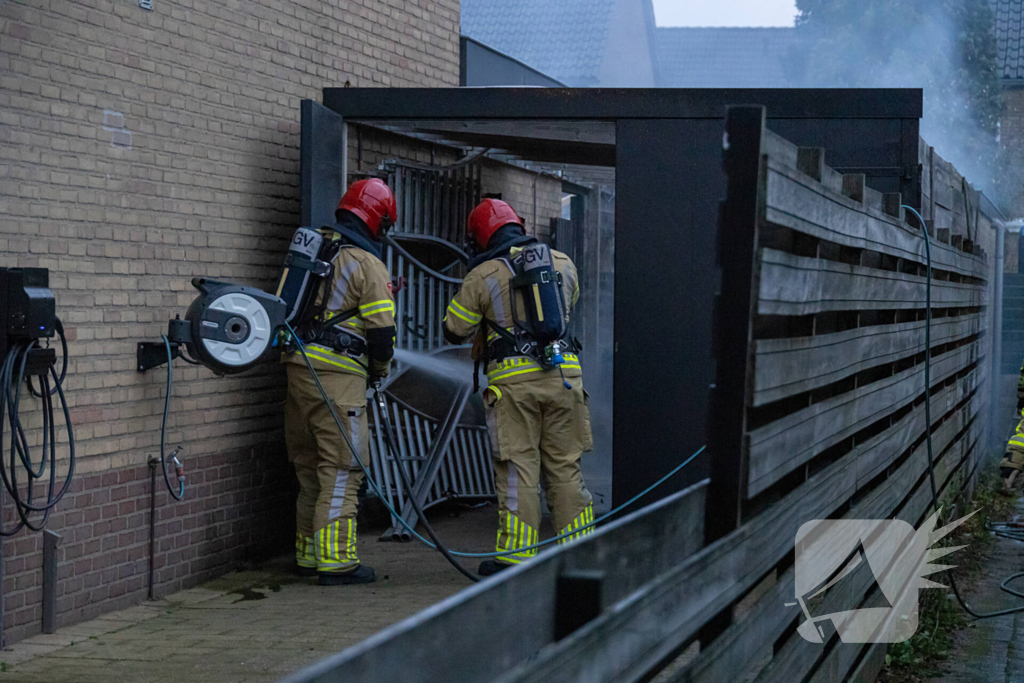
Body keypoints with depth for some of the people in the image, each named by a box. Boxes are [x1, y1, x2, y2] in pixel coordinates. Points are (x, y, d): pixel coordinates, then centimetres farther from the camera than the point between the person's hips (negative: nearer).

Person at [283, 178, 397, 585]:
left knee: (309, 468, 16)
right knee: (341, 468, -4)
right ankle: (335, 561, -6)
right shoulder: (367, 265, -8)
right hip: (338, 374, -8)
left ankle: (309, 554, 22)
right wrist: (380, 369, 8)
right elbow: (381, 329, -10)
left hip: (297, 368, 8)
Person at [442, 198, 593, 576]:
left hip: (514, 378, -3)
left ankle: (516, 555, 0)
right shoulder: (562, 262, 9)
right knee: (564, 467, 10)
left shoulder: (483, 276, -3)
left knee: (517, 468, 1)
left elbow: (454, 331, 4)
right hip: (563, 375, 4)